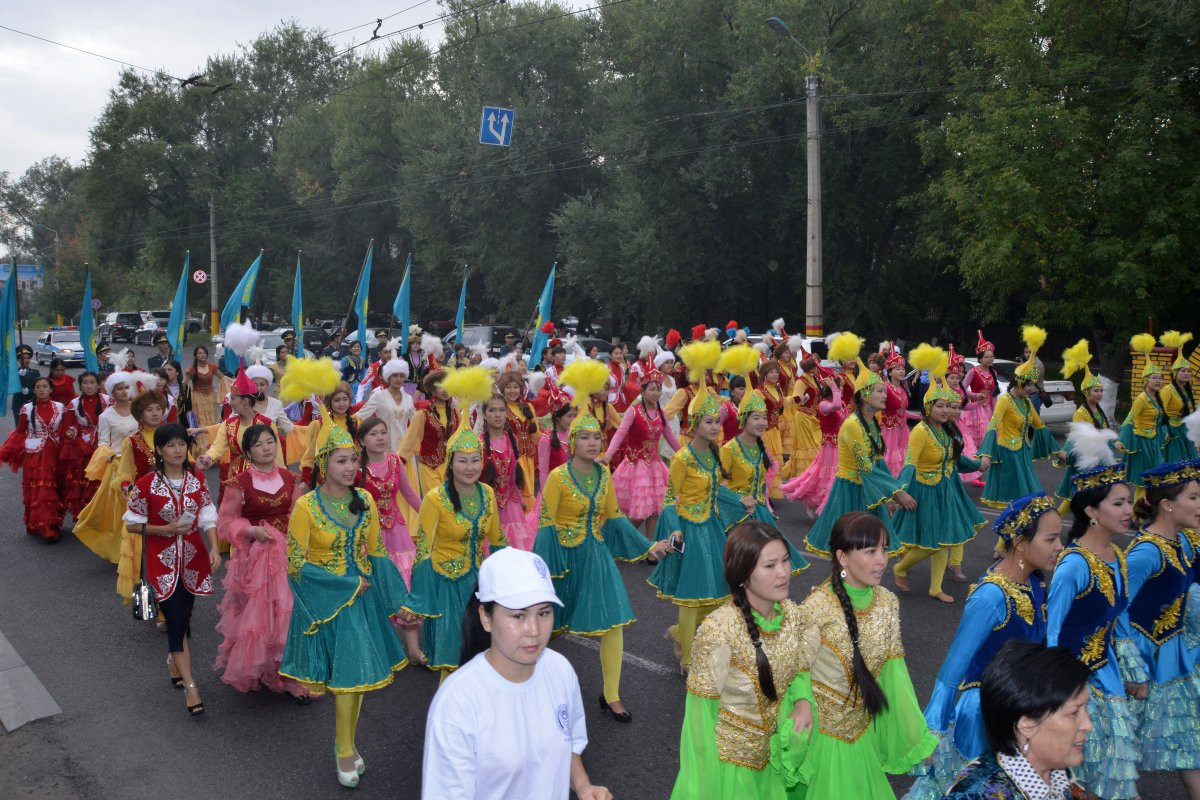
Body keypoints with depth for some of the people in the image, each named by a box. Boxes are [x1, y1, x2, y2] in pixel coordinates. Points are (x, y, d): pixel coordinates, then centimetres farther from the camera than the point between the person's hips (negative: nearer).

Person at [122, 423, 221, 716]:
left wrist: (214, 548, -13)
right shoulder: (146, 484, -9)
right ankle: (190, 686, -6)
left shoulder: (197, 479, 1)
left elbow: (208, 517, 1)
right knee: (176, 621, -7)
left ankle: (175, 662, 38)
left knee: (184, 617, 13)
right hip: (162, 561, -3)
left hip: (193, 558, 4)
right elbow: (132, 525, -2)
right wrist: (166, 529, -16)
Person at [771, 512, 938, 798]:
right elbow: (799, 669, -14)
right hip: (823, 728, -5)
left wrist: (919, 734, -5)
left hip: (864, 728, 5)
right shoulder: (817, 607, -24)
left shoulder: (888, 602, -8)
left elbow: (893, 670, -3)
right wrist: (803, 701, -34)